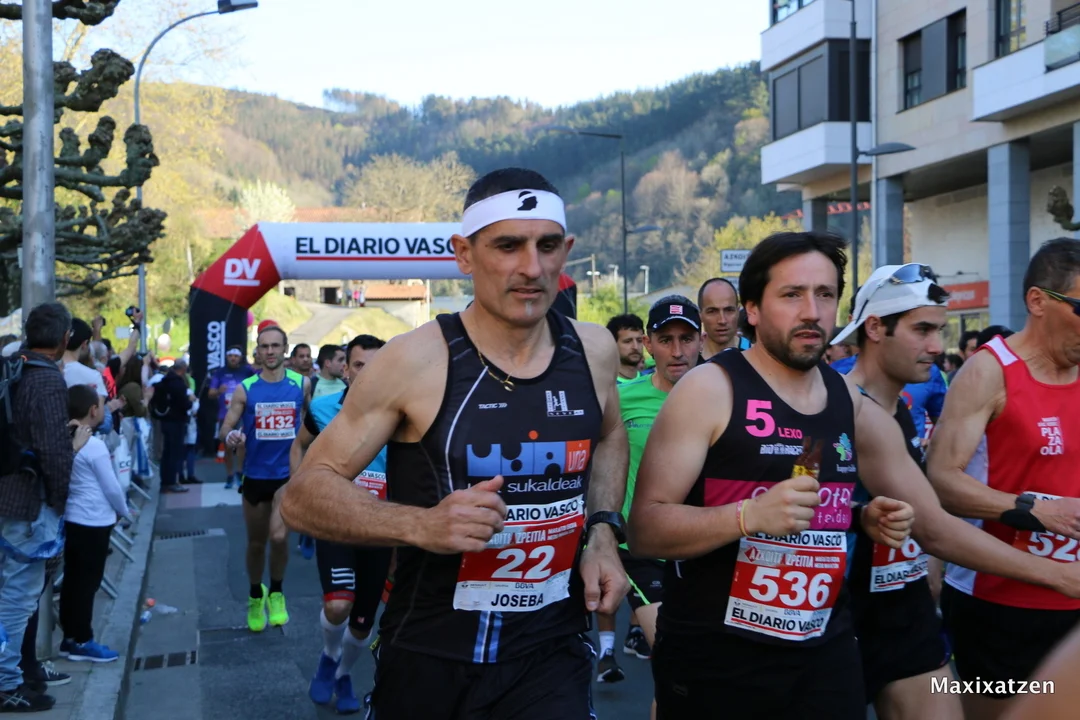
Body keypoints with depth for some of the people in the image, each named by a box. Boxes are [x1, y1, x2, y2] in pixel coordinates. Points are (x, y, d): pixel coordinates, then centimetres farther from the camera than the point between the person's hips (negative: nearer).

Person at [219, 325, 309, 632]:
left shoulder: (302, 384, -4)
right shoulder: (245, 390, -6)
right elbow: (225, 429, -6)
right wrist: (230, 437, -27)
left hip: (288, 474, -1)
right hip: (255, 475, 1)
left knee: (279, 536, -19)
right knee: (256, 543, 14)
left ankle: (276, 592, 7)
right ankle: (256, 596, 38)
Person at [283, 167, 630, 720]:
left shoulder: (594, 351, -3)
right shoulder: (415, 361, -16)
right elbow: (303, 495, -12)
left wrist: (602, 533, 5)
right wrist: (422, 524, -27)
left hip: (553, 656, 2)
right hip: (429, 660, -2)